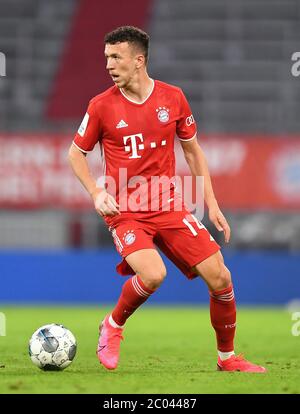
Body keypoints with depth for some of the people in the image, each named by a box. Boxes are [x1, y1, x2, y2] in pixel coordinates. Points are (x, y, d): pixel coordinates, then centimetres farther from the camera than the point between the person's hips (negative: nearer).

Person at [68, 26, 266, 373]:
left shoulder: (172, 98, 1)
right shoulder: (101, 106, -5)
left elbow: (192, 150, 12)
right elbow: (76, 153, 7)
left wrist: (211, 204, 9)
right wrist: (96, 194, -9)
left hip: (169, 207, 3)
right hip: (124, 211, -3)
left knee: (219, 277, -6)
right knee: (153, 275, -30)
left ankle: (227, 358, 15)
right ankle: (112, 326, 0)